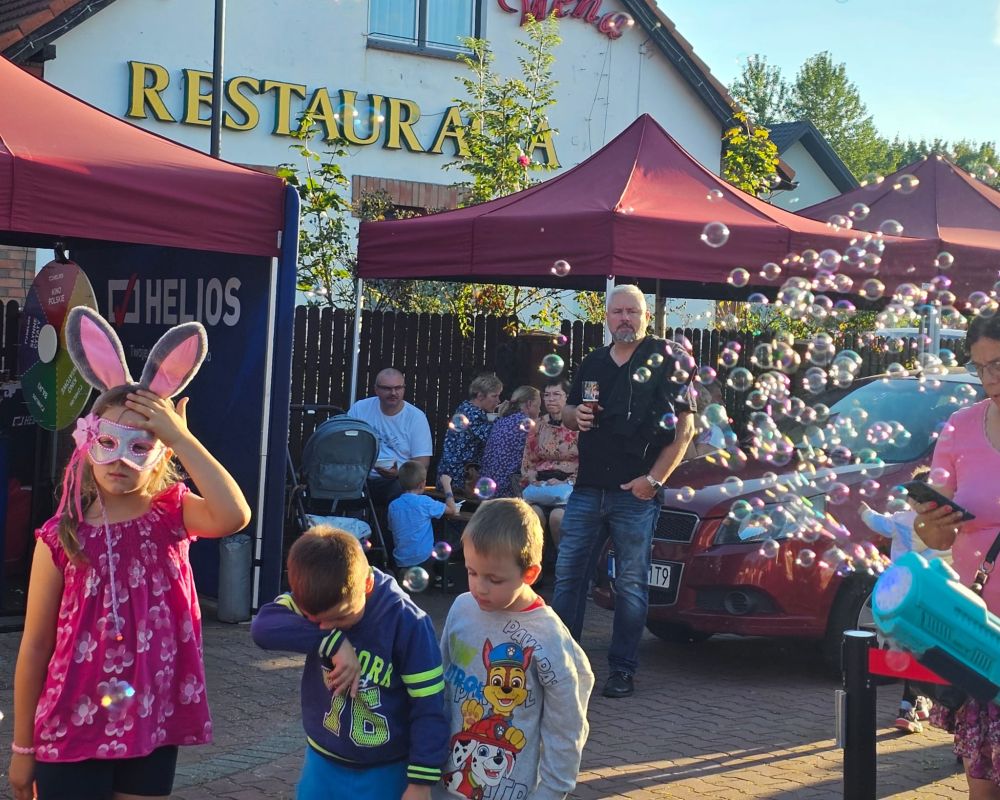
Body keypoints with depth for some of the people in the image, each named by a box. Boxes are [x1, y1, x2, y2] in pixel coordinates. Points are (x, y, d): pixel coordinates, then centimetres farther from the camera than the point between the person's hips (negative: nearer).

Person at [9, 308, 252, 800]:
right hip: (72, 730, -1)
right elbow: (35, 647, -1)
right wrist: (23, 747, 2)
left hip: (151, 727, 1)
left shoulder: (172, 515, -4)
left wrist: (181, 436, -25)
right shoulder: (61, 536, -7)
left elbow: (234, 516, -29)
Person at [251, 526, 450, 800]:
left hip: (383, 775, -4)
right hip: (322, 763, 4)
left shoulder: (406, 622, -22)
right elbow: (263, 625, -27)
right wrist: (333, 642, -34)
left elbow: (429, 709, -17)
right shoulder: (317, 601, -11)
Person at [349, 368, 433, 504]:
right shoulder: (360, 408, 7)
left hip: (398, 479, -1)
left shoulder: (417, 417, 2)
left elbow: (422, 462, -1)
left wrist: (399, 473, -21)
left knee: (404, 492, -35)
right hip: (361, 478, 1)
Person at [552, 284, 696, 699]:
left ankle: (623, 669, 9)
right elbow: (567, 411, 25)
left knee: (631, 583, 2)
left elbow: (684, 426, -5)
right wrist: (575, 414, -1)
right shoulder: (593, 363, 15)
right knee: (567, 574, 5)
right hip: (587, 489, 5)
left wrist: (654, 478, -12)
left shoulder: (665, 361, -1)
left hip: (636, 493, -5)